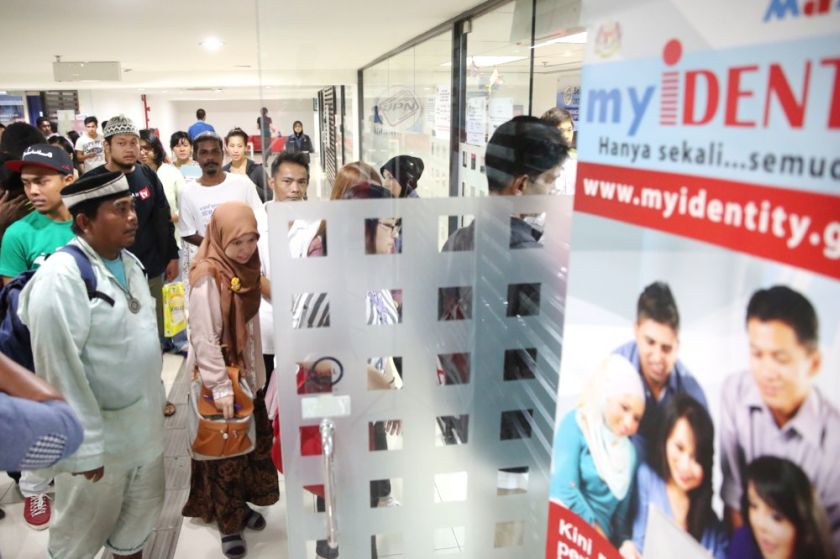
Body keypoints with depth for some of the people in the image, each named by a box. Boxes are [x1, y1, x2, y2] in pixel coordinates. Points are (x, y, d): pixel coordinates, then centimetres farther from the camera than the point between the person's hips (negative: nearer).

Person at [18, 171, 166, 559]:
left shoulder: (130, 262, 4)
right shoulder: (60, 278, -22)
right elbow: (60, 371, -22)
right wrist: (83, 446, -20)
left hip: (144, 424, 7)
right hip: (97, 436, -7)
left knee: (143, 512, 23)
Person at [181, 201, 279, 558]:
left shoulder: (246, 269, 1)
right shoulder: (207, 277, -21)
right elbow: (203, 337, -21)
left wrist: (255, 371, 9)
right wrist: (220, 386, -19)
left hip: (247, 372, 7)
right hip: (220, 376, -7)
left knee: (254, 438, 16)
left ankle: (241, 504, 37)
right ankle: (228, 521, 25)